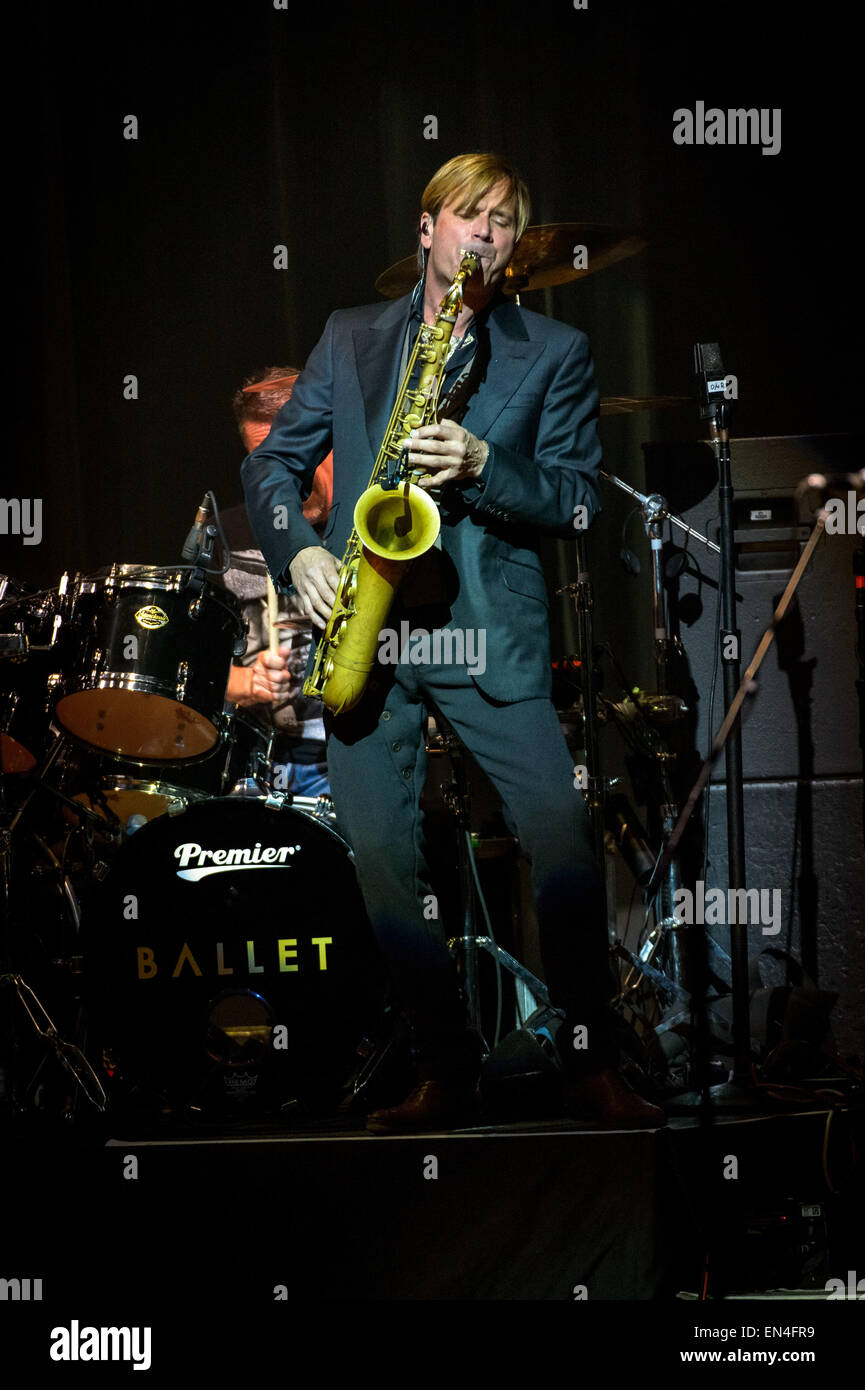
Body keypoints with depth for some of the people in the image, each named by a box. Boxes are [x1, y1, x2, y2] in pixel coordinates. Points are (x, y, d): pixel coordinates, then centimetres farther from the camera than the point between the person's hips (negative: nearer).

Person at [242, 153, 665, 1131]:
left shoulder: (556, 353, 10)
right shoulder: (351, 337, 16)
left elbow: (579, 499, 3)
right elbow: (273, 461, 14)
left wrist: (482, 467, -14)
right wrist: (299, 552, -5)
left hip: (487, 627, -2)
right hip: (361, 622, 2)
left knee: (562, 840, -13)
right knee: (382, 857, -2)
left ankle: (593, 1068, -2)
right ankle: (446, 1075, 9)